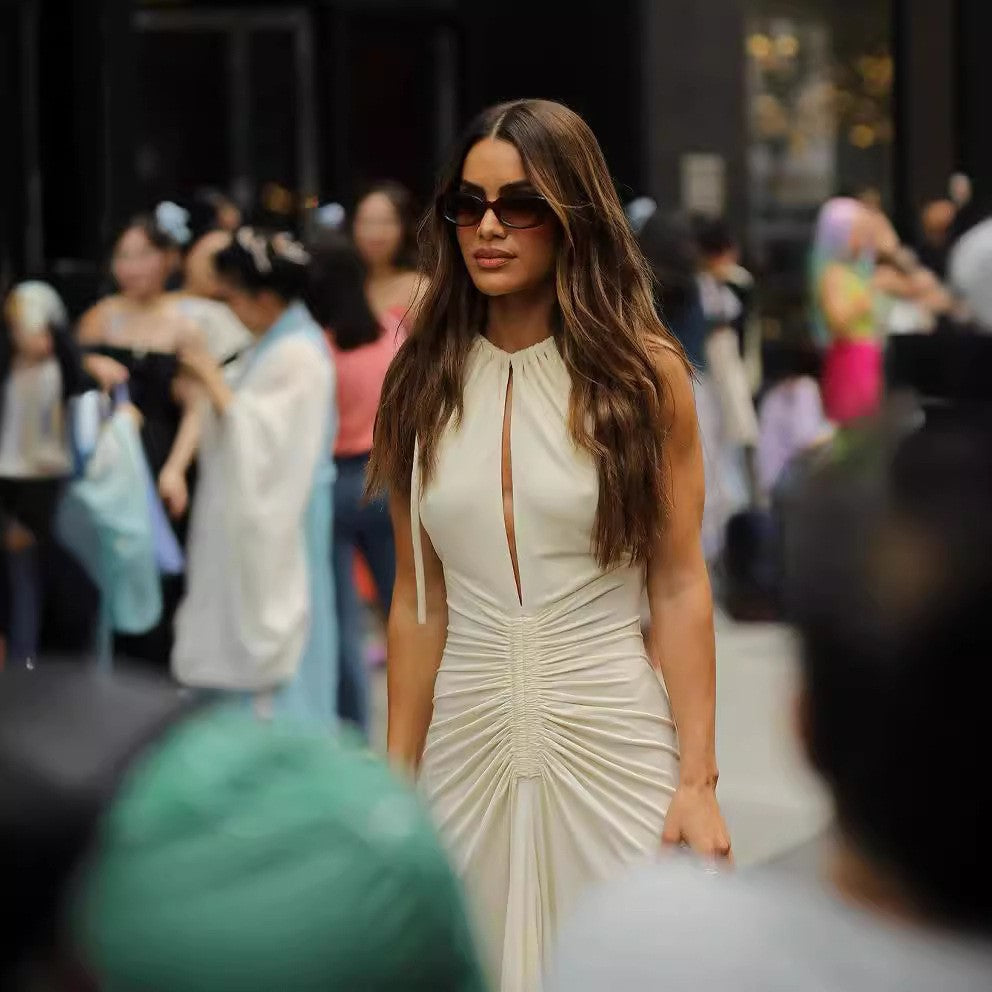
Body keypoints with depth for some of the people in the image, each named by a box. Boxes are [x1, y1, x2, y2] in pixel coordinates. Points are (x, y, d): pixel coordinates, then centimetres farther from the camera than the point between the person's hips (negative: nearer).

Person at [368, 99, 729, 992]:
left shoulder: (644, 373, -2)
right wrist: (396, 781, 4)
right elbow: (416, 600, 7)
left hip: (613, 740, -2)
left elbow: (680, 587, -4)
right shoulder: (423, 383, 5)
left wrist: (699, 782, -10)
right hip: (467, 742, 3)